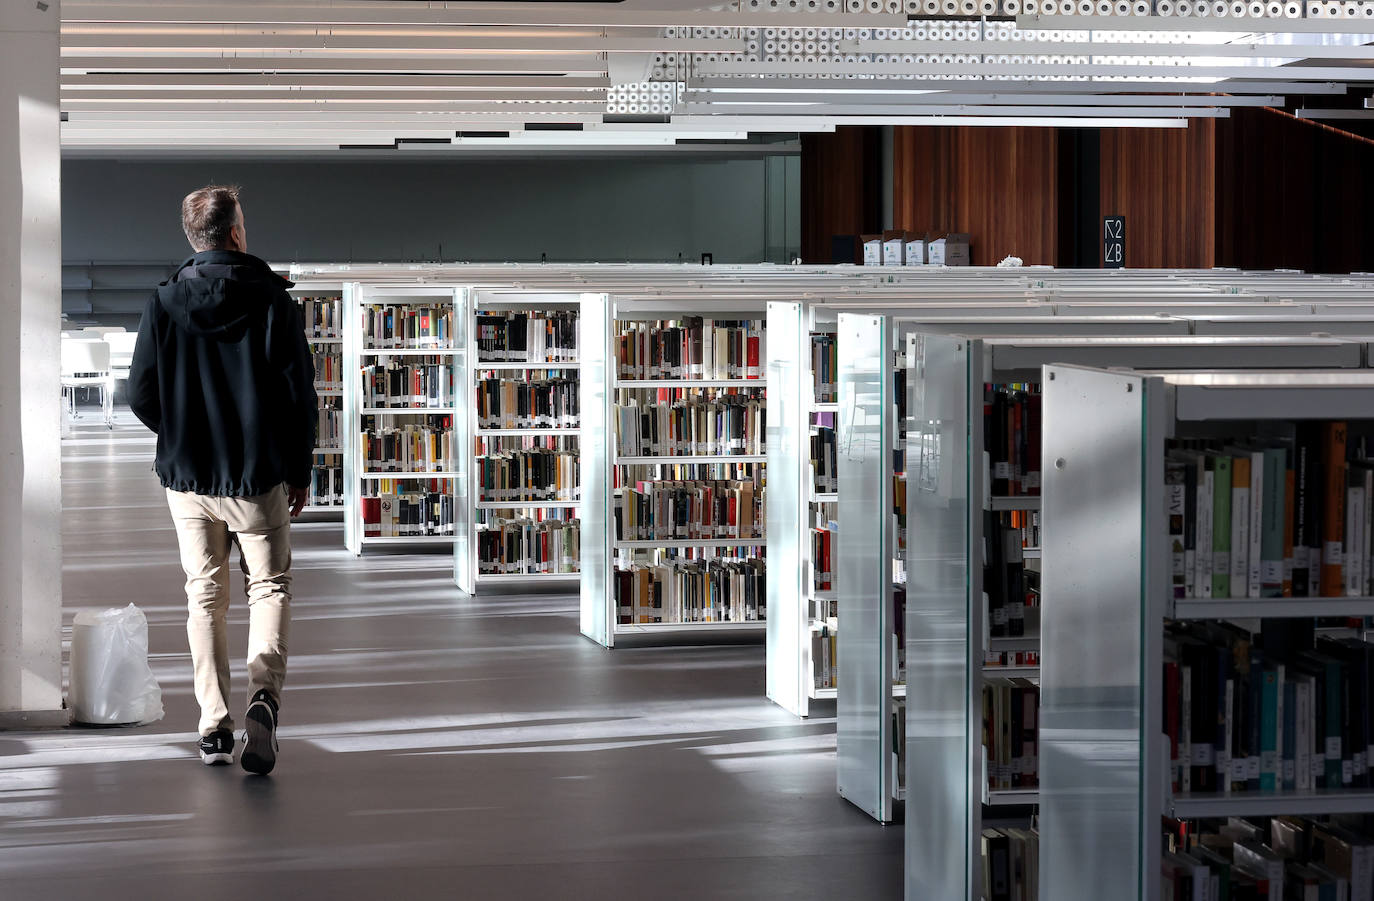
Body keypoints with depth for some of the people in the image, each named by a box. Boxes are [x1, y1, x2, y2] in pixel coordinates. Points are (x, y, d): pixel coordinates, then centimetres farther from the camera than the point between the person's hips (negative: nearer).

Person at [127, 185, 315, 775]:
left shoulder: (163, 304, -1)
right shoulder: (272, 299, -7)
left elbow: (141, 395, 1)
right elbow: (300, 388, -6)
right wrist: (300, 467, 5)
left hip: (187, 478, 2)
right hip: (260, 478, -2)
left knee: (205, 595, 11)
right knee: (270, 586, 9)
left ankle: (214, 728, 9)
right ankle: (264, 695, -16)